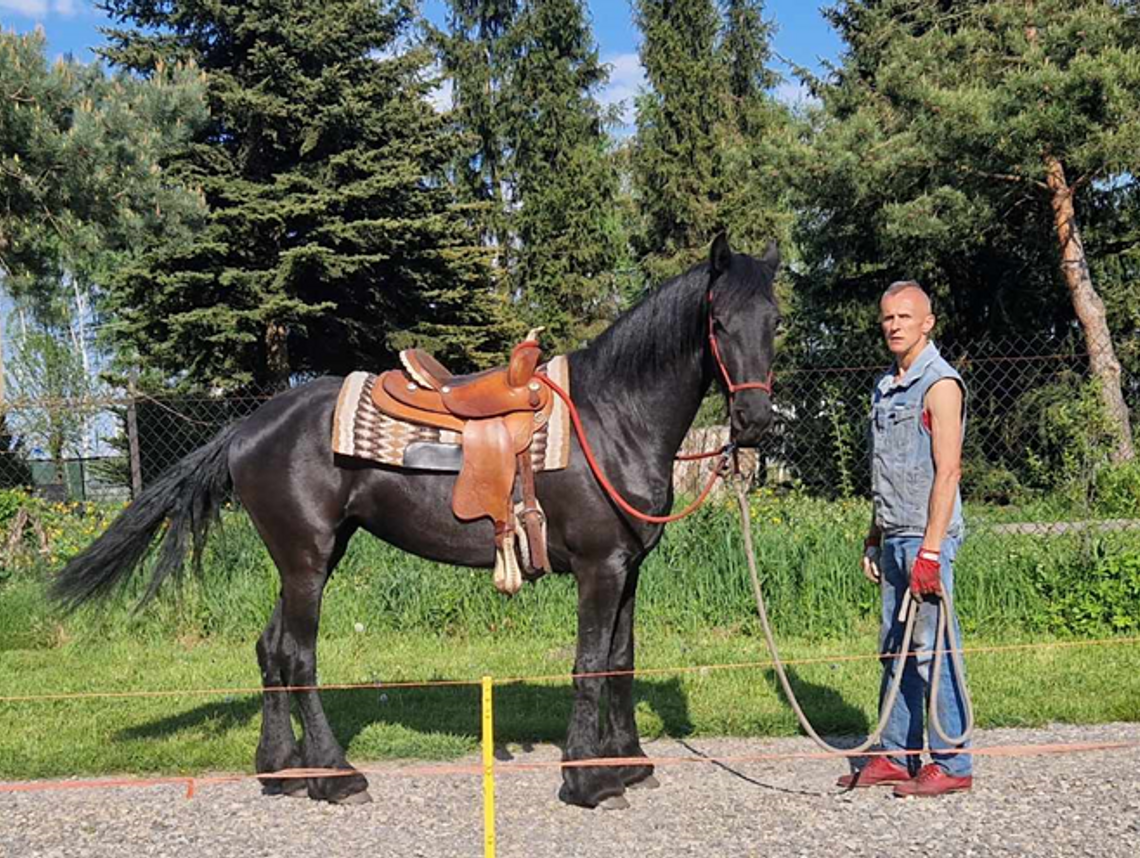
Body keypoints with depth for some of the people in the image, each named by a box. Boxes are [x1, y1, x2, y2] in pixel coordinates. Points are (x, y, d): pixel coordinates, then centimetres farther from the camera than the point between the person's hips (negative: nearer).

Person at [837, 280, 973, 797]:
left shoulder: (940, 384, -9)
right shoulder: (886, 388, 17)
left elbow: (946, 472, -16)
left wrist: (930, 550, -21)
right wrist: (873, 539, 19)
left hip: (926, 538, -9)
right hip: (894, 538, 9)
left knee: (932, 650, -6)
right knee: (895, 651, 12)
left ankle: (952, 764, 2)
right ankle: (895, 757, 20)